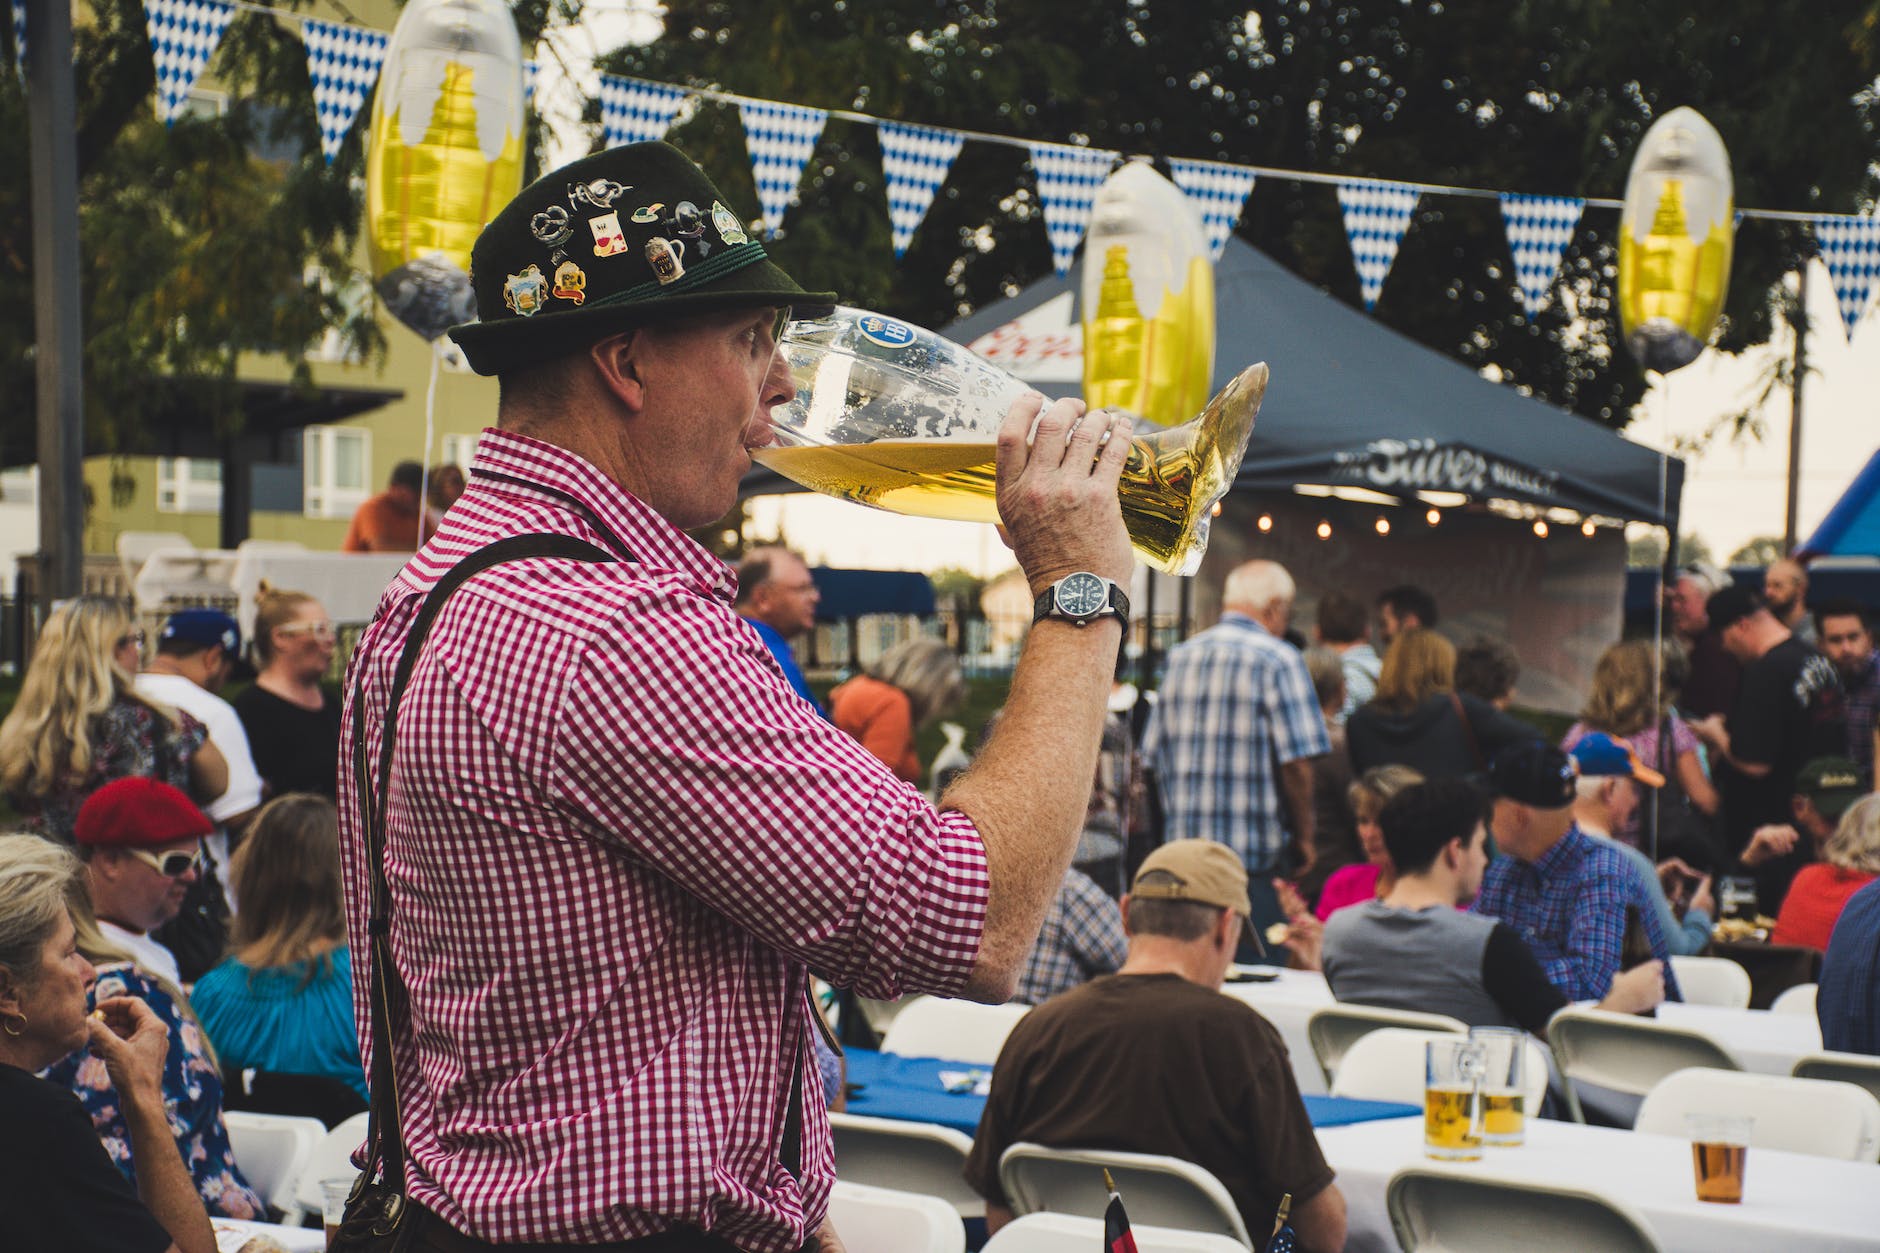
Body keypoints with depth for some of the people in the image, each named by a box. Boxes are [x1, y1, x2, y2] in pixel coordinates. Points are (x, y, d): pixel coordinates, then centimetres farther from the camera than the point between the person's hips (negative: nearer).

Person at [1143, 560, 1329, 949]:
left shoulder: (1180, 657, 12)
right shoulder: (1278, 659, -7)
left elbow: (1153, 757, 13)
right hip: (1257, 856, -6)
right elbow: (1296, 761, -13)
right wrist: (1303, 837, -2)